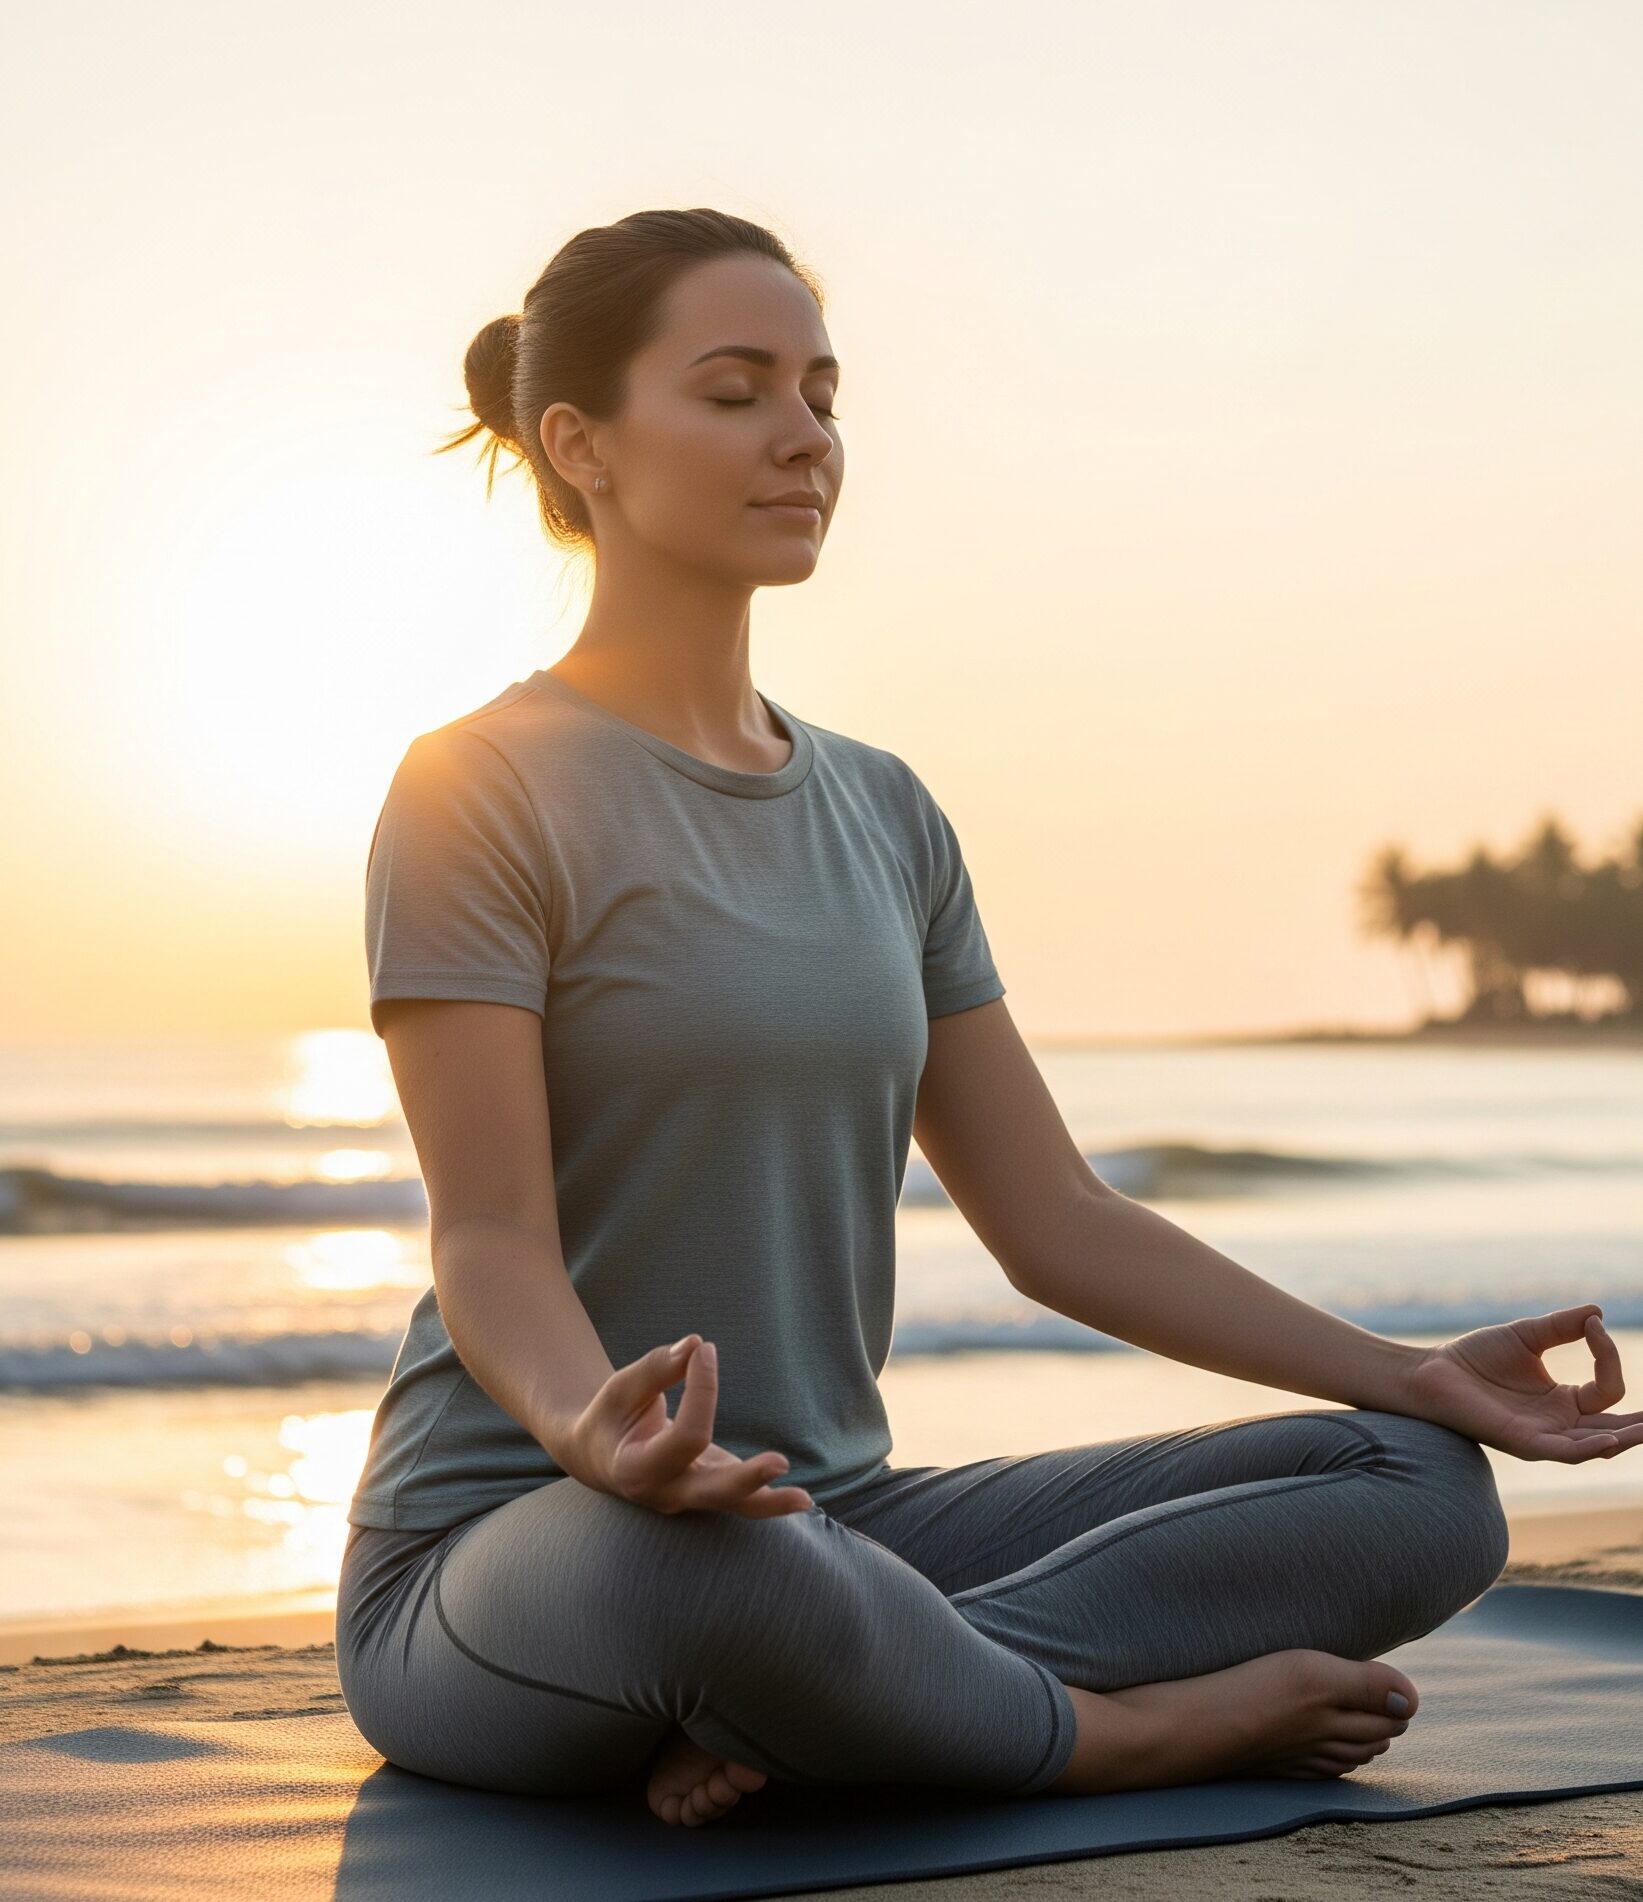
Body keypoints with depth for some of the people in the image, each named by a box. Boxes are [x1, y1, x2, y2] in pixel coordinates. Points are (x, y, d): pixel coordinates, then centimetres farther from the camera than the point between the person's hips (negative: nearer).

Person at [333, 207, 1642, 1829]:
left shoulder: (883, 814, 13)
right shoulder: (479, 790, -7)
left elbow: (1056, 1223, 12)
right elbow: (493, 1239, -16)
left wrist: (1414, 1375, 3)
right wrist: (590, 1429, -39)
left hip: (838, 1519, 7)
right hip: (515, 1559, -6)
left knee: (1424, 1489, -8)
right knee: (698, 1558, -43)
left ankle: (798, 1712, -22)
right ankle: (1133, 1727, -14)